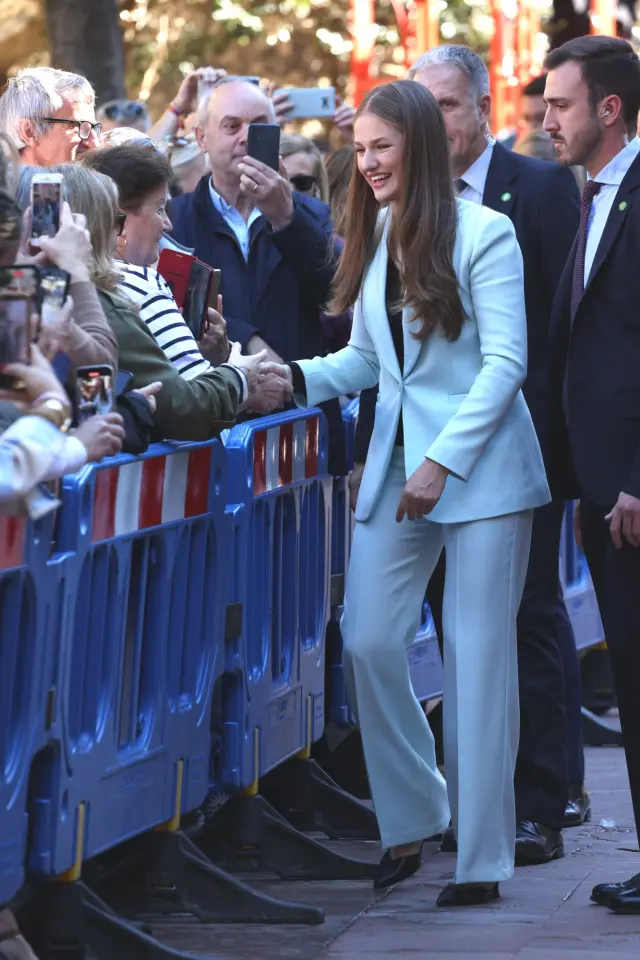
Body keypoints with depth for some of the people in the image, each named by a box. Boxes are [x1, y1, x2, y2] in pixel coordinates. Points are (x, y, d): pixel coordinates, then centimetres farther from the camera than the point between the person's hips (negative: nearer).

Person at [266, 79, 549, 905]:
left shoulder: (482, 234, -8)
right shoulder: (373, 239, 11)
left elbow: (505, 362, -12)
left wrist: (442, 463, -17)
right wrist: (296, 378, -2)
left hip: (480, 466, -6)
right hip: (394, 463, 6)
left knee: (477, 656, -2)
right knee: (368, 642, -1)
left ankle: (481, 857, 4)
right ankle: (411, 819, 18)